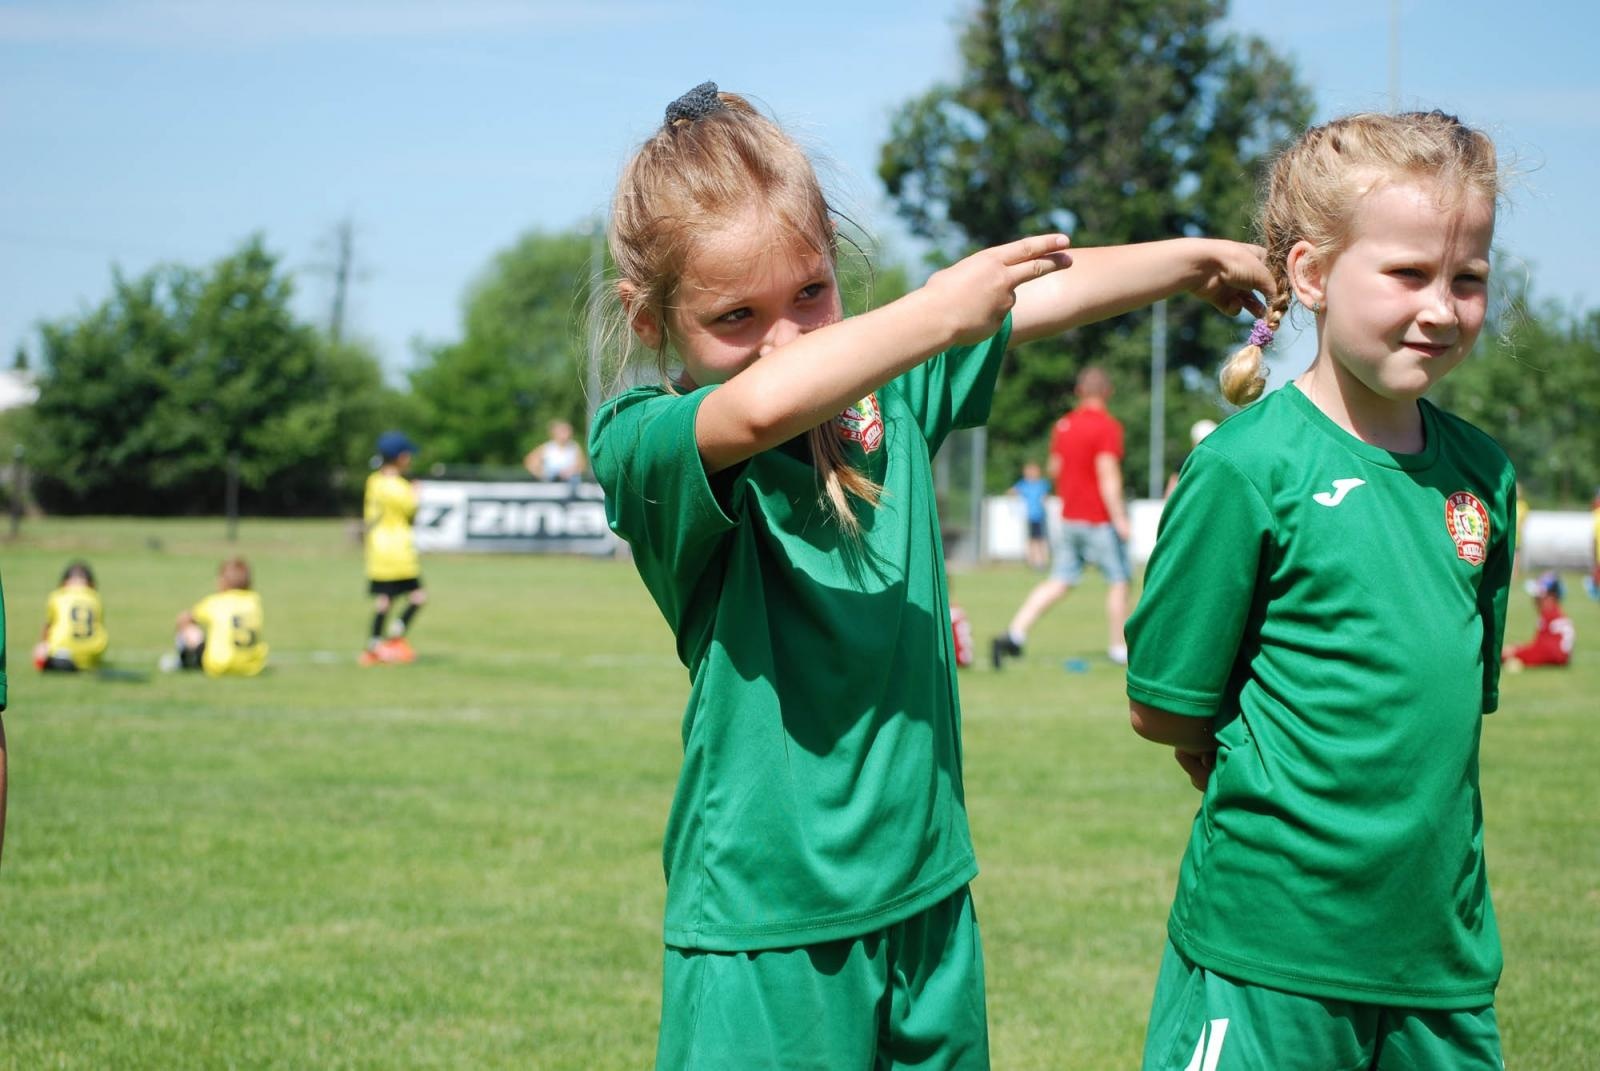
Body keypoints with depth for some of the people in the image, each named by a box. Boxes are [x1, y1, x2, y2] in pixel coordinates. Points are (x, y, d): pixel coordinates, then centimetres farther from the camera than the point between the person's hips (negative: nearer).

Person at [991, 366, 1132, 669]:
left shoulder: (1063, 425, 8)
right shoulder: (1107, 426, -13)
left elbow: (1054, 466, 17)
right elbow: (1108, 475, -18)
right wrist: (1119, 518, -17)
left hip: (1069, 517, 6)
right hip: (1100, 519, -6)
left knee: (1059, 582, 6)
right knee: (1119, 580, 8)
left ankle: (1014, 634, -6)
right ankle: (1119, 649, 14)